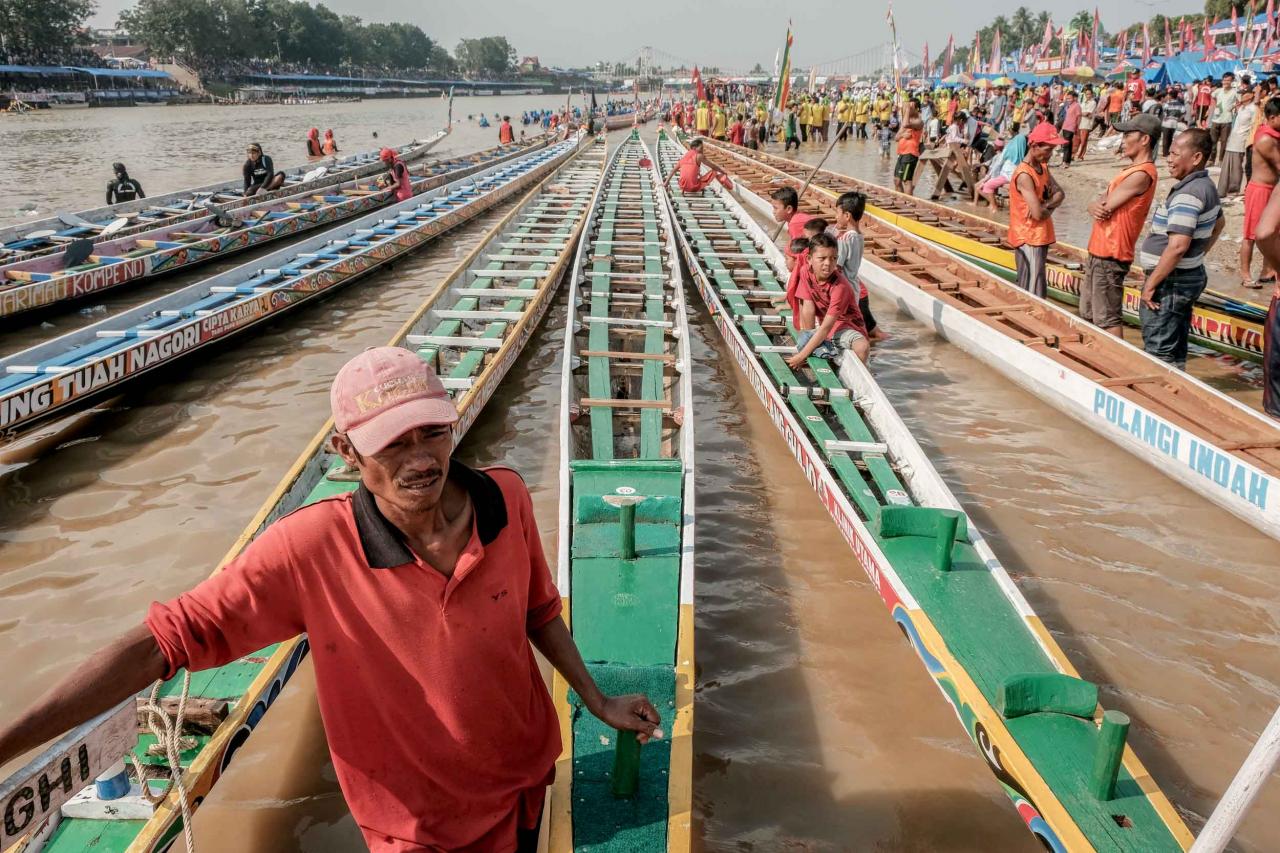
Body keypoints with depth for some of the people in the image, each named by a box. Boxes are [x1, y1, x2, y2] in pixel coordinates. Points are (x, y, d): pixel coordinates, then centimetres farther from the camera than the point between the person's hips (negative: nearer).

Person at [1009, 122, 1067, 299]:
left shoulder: (1043, 167, 9)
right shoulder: (1025, 175, -21)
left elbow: (1059, 193, 7)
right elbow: (1038, 214, -25)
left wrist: (1046, 205, -14)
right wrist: (1050, 208, -3)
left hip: (1039, 236, 9)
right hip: (1029, 239, -9)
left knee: (1028, 290, 15)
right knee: (1034, 294, -9)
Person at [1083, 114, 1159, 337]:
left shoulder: (1141, 174, -18)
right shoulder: (1131, 170, 15)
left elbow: (1105, 207, -19)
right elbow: (1099, 202, 10)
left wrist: (1100, 205, 4)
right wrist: (1096, 206, -13)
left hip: (1110, 256, -10)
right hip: (1098, 252, 10)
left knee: (1107, 319, -5)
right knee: (1089, 314, 19)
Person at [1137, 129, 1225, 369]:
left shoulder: (1187, 194, -21)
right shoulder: (1206, 186, 11)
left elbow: (1178, 246, -29)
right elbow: (1218, 224, 28)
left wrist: (1150, 284, -23)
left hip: (1172, 281, -10)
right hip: (1192, 275, 10)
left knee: (1158, 350, -6)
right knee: (1176, 350, 17)